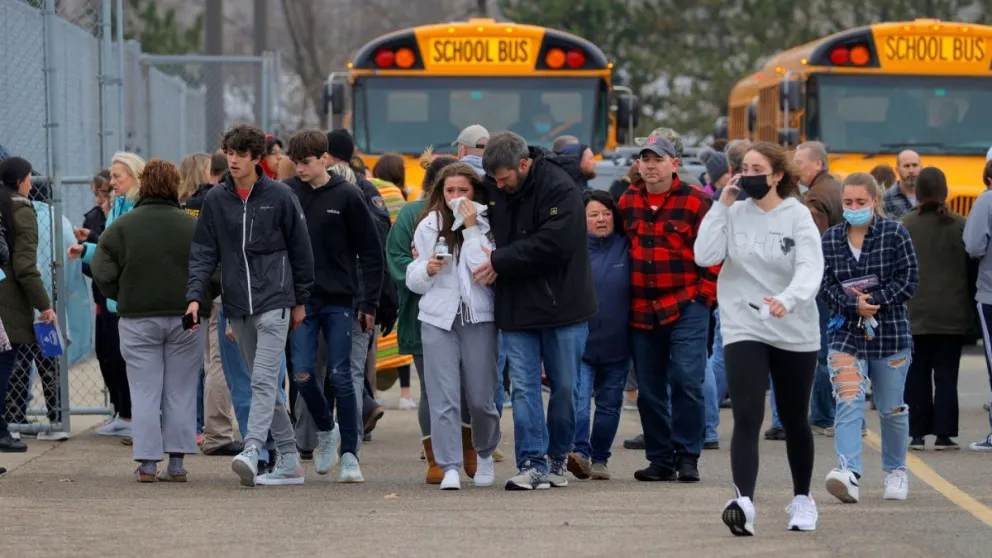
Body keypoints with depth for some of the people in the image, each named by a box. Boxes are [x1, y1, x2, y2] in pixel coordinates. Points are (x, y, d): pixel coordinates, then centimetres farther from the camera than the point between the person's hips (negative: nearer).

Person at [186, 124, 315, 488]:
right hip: (237, 307, 5)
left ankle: (251, 451, -29)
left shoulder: (279, 196, -2)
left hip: (273, 301, -5)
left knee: (264, 379, -16)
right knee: (261, 383, 8)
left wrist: (300, 300, 6)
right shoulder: (215, 200, 6)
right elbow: (203, 252, 6)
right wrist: (195, 296, -7)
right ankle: (289, 461, 15)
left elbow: (300, 250, 4)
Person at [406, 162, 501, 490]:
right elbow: (412, 279, 14)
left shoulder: (487, 225, 1)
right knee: (443, 398, -8)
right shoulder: (428, 226, 9)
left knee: (481, 398, 4)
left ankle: (484, 454, 30)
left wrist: (471, 229, -12)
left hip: (479, 317, -1)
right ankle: (449, 467, -8)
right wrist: (427, 269, -9)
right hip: (438, 318, 2)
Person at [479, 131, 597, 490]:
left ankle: (559, 456, 21)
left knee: (565, 386, 6)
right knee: (523, 387, -3)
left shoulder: (559, 188, -15)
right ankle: (532, 464, -4)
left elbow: (553, 245, -22)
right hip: (516, 308, 4)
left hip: (561, 305, -4)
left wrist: (500, 261, -18)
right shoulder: (495, 190, 4)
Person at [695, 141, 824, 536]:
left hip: (795, 332, 0)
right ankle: (744, 501, -29)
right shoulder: (735, 214, 0)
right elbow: (705, 256, -12)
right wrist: (722, 204, -11)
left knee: (794, 421, 14)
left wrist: (788, 299, -40)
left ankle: (802, 499, 34)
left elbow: (810, 269, -20)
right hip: (743, 329, 0)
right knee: (747, 419, -16)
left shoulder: (798, 217, -7)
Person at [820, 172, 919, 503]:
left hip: (890, 333, -1)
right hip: (847, 334, 1)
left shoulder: (895, 234, -2)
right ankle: (849, 475, -28)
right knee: (848, 403, -16)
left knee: (892, 409, 11)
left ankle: (895, 471, 31)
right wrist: (854, 305, -17)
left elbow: (909, 280, -6)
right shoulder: (830, 240, 4)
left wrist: (874, 300, -17)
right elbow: (824, 286, 0)